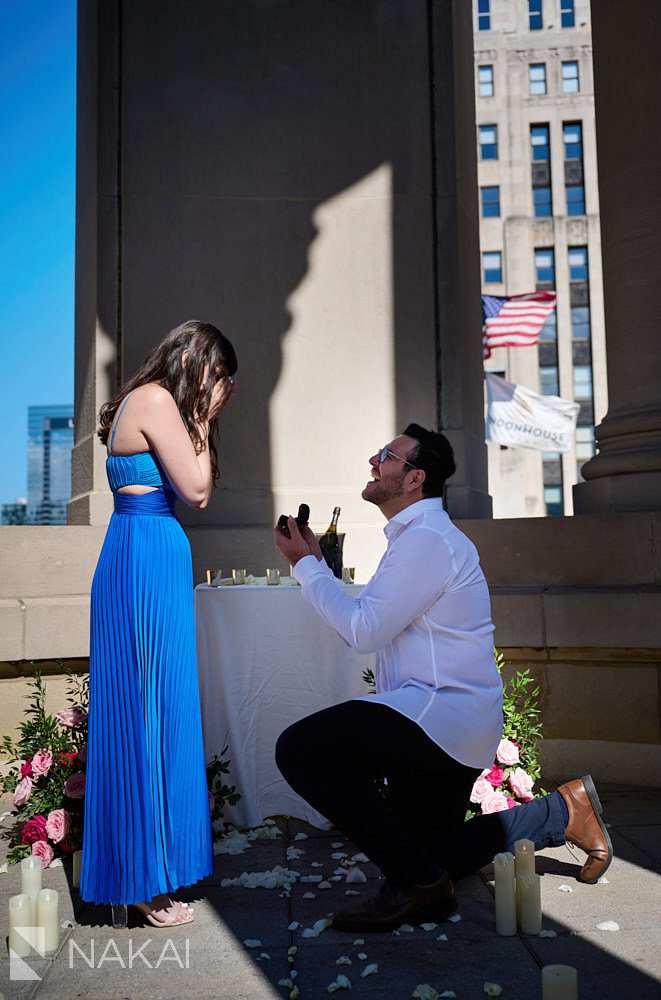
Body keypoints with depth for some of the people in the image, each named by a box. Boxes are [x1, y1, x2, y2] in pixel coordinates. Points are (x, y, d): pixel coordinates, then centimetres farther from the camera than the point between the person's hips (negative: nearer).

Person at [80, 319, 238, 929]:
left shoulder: (151, 401, 20)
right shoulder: (156, 400, -10)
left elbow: (198, 492, 18)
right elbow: (197, 490, -12)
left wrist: (207, 418, 16)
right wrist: (203, 418, -2)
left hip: (138, 555, 10)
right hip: (150, 561, -10)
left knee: (137, 709, 15)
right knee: (152, 709, -4)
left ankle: (131, 865, 28)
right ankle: (145, 882, 8)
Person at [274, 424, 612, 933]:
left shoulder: (427, 538, -16)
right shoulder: (414, 536, 17)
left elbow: (364, 629, -19)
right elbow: (369, 624, 15)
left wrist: (307, 565, -10)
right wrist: (316, 563, 13)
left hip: (442, 713, -11)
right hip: (454, 730, 11)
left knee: (299, 748, -21)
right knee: (435, 852, 22)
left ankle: (418, 883, -12)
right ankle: (561, 810, 27)